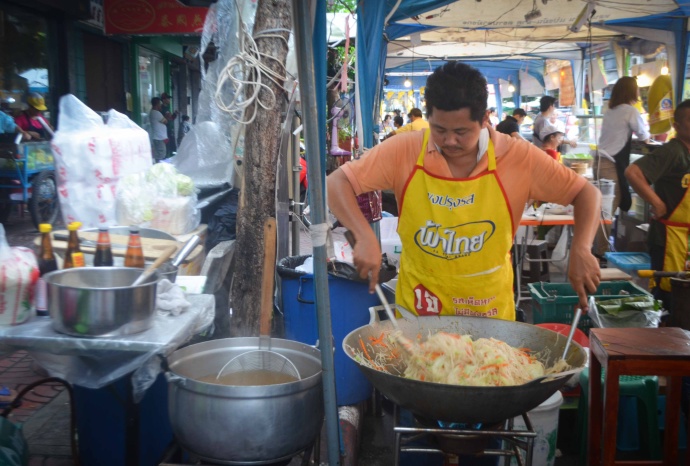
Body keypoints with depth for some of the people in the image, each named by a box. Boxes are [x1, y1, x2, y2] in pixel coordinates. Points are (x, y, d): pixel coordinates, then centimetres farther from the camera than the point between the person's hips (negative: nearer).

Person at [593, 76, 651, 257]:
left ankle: (598, 247, 17)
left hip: (600, 161, 8)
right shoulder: (630, 110, -6)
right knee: (609, 209, -5)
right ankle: (601, 251, -2)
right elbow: (644, 136, 7)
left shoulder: (610, 110, 17)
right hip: (611, 165, -8)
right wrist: (644, 135, 26)